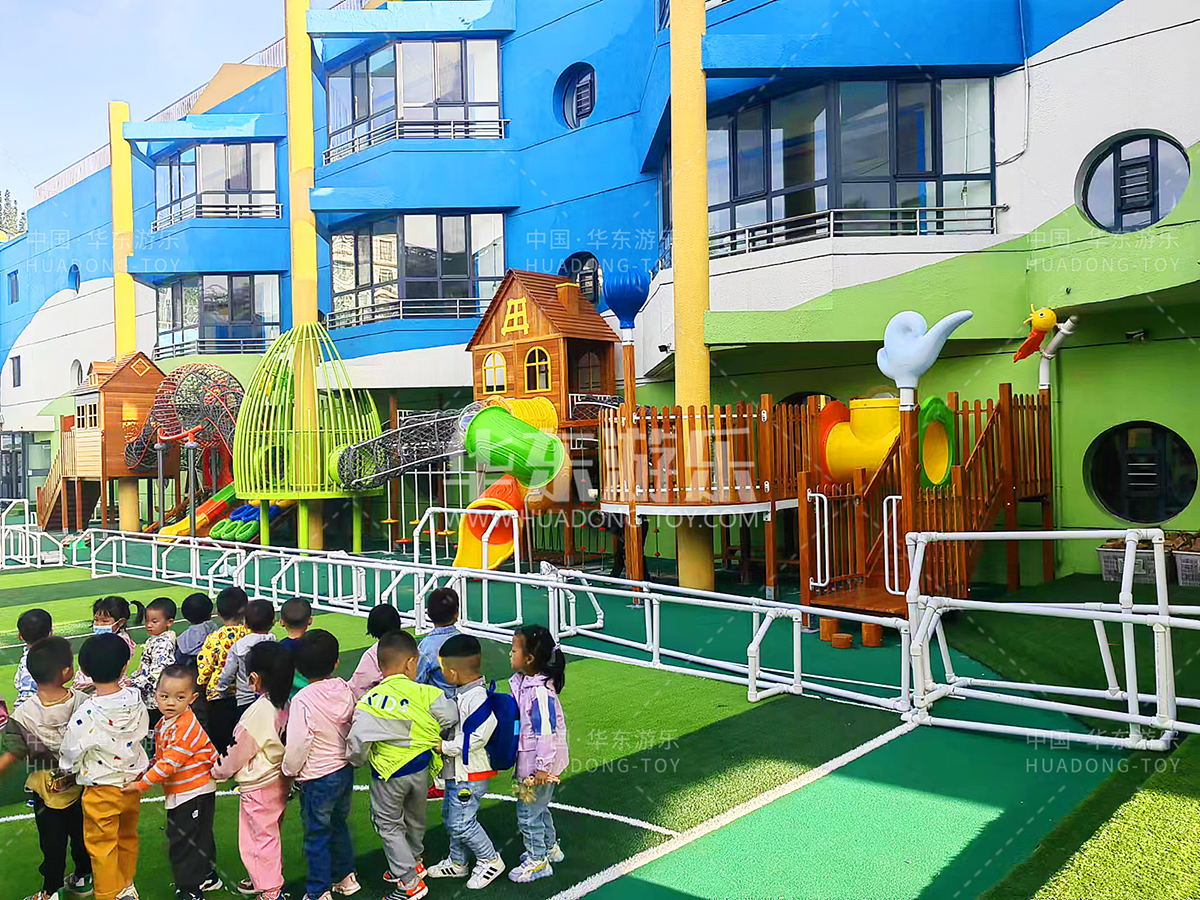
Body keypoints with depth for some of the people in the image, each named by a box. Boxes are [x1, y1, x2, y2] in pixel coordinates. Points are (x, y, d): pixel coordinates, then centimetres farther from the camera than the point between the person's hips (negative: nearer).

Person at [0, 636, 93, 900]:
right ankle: (83, 878, 39)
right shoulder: (83, 703, -21)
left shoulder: (22, 714, -25)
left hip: (46, 787, -2)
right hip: (80, 782, 2)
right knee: (81, 831, 21)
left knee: (52, 839, 16)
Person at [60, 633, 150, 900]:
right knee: (127, 837, 25)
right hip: (132, 782, 5)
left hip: (101, 792, -5)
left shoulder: (86, 714, -26)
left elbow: (70, 753, -12)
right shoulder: (136, 700, -13)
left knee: (101, 847, 14)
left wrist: (66, 771, 10)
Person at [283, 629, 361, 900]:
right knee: (339, 825, 24)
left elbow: (297, 745, -19)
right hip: (345, 770, 6)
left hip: (318, 778, -6)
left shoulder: (303, 701, -24)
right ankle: (346, 878, 37)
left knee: (317, 835, 10)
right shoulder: (345, 690, -7)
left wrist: (290, 770, -1)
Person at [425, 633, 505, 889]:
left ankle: (490, 860, 17)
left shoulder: (476, 697, -27)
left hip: (471, 774, -10)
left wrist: (445, 747, -20)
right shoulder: (464, 693, 5)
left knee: (461, 822, -3)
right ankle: (457, 862, 39)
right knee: (449, 815, 21)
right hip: (458, 772, 10)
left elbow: (477, 737, -28)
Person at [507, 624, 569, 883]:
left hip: (540, 763, -9)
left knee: (528, 811, 5)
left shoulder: (540, 691, -29)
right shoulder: (522, 682, 1)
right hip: (528, 760, 9)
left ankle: (537, 861, 22)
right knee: (537, 807, 25)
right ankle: (550, 848, 44)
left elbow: (546, 732, -26)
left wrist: (542, 767, -22)